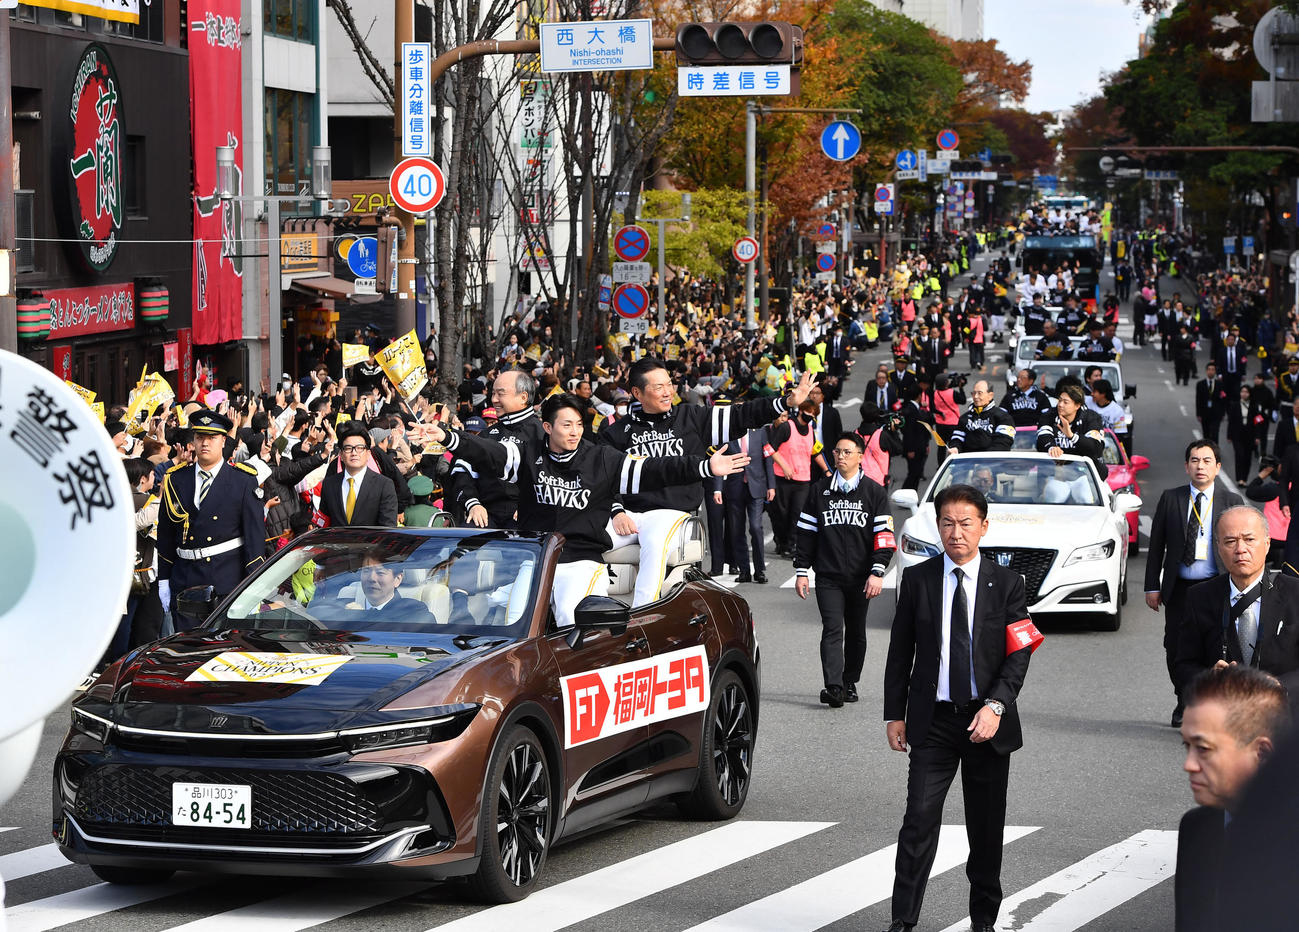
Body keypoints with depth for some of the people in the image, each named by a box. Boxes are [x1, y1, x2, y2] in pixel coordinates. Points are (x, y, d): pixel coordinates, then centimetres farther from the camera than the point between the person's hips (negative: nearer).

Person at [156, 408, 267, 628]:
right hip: (185, 582, 2)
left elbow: (255, 532, -1)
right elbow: (165, 533, 13)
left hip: (229, 581, -2)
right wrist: (163, 580, 10)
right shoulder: (175, 479, 9)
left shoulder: (243, 480, 1)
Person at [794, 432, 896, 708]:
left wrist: (877, 572, -9)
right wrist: (801, 571, 5)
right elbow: (805, 533, 11)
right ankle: (833, 687, -23)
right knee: (832, 630, -13)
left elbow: (884, 535, 1)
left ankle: (850, 683, 24)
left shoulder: (874, 491, 4)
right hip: (828, 577, 0)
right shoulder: (820, 490, 8)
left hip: (861, 578, 1)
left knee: (856, 633, 10)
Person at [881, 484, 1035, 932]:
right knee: (919, 821, -9)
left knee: (986, 828, 8)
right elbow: (900, 652, 7)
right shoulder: (917, 580, 2)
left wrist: (996, 705, -16)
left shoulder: (1006, 583, 0)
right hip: (932, 719, 0)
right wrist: (895, 714, 4)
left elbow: (1019, 653, -3)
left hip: (987, 721, 0)